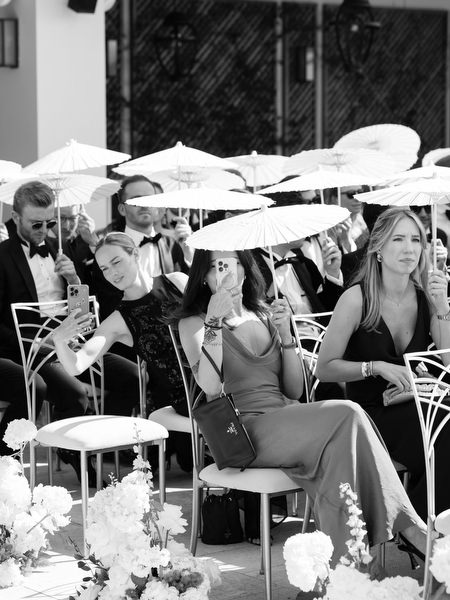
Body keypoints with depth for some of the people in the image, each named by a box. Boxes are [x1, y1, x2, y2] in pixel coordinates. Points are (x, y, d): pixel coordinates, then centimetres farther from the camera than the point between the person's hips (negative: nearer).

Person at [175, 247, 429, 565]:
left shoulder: (263, 314, 21)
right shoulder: (193, 323, 6)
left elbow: (295, 389, 16)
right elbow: (210, 387, -12)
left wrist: (285, 333, 4)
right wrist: (214, 323, -15)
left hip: (283, 421, 5)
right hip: (243, 430, -5)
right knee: (347, 416, -26)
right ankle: (405, 524, -25)